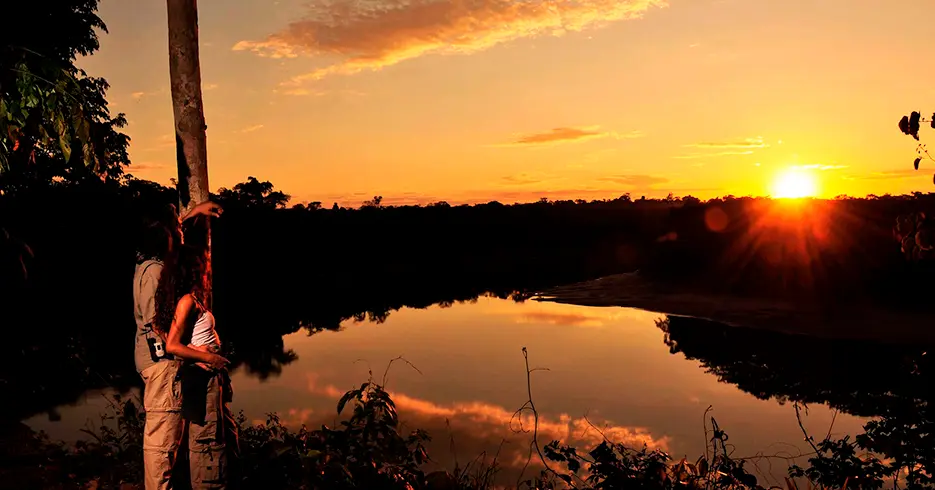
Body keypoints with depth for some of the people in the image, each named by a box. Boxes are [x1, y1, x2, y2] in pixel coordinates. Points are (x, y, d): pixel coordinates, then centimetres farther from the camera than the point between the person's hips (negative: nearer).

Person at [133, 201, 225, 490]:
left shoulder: (146, 260, 8)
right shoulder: (155, 271, -19)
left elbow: (168, 230, 31)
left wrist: (194, 212, 36)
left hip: (154, 359, 10)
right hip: (162, 361, -10)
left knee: (161, 432, 19)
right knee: (162, 436, -4)